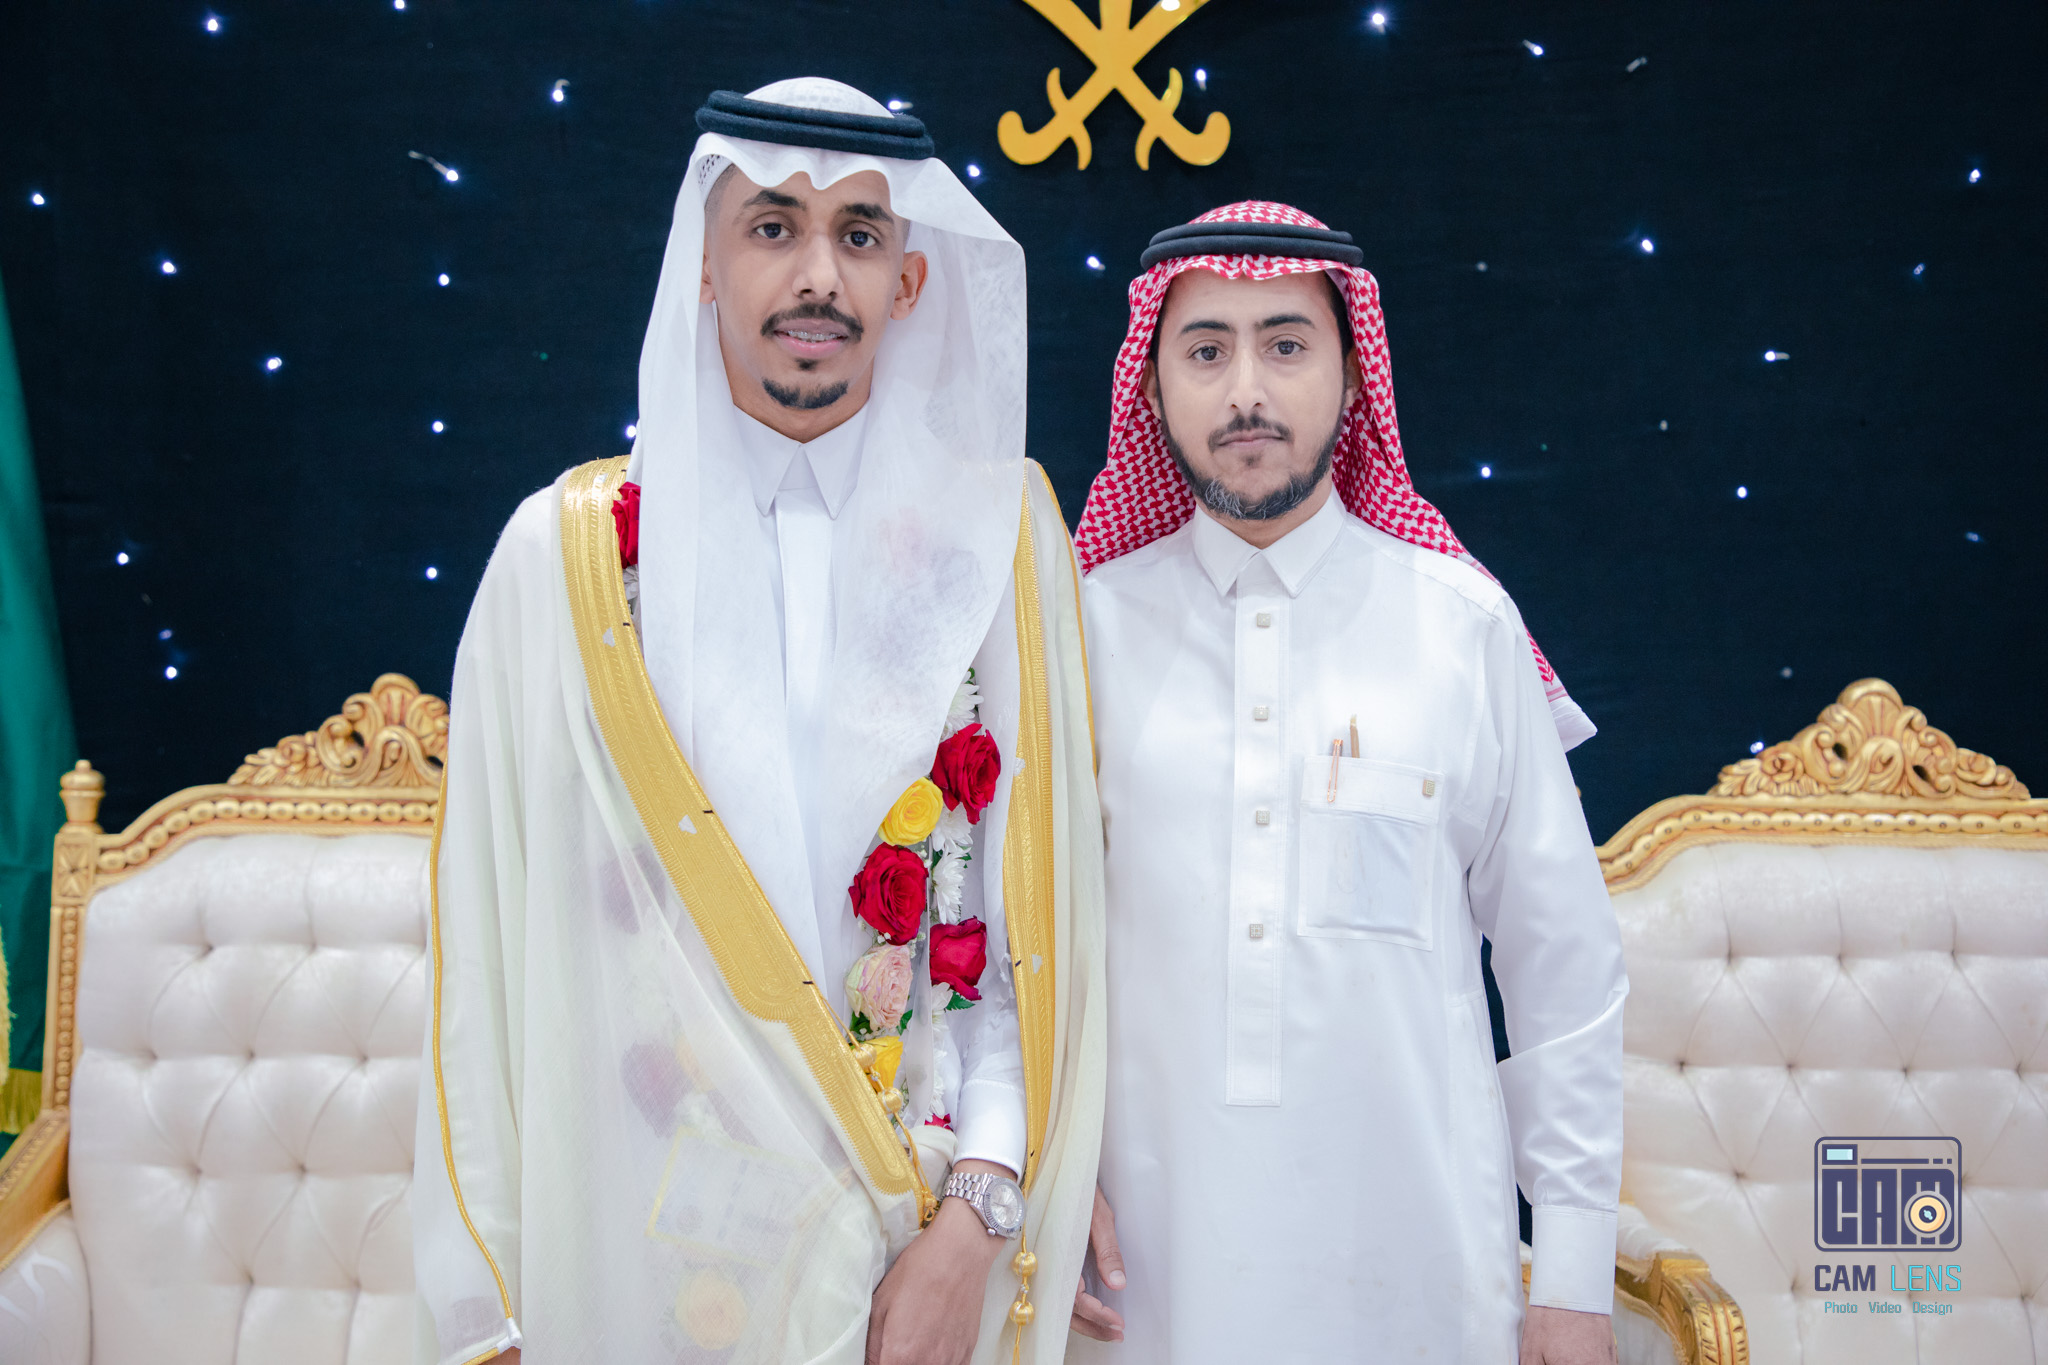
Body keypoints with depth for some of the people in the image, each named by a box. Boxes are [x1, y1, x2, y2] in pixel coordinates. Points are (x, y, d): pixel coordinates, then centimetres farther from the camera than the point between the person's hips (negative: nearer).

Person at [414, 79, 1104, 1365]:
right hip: (644, 1241, 0)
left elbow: (1041, 907, -5)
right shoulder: (568, 554, -5)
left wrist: (980, 1214, -13)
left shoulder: (998, 536, -3)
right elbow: (493, 935, -4)